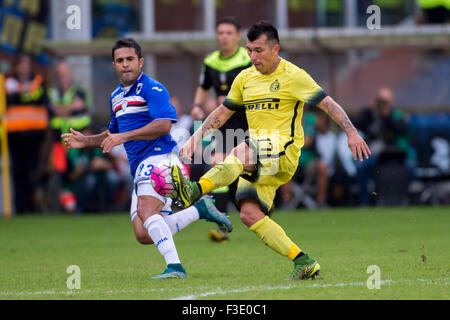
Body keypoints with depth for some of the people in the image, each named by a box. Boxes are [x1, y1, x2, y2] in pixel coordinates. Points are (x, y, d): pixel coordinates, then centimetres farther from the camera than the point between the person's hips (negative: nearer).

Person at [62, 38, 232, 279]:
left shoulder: (152, 89, -7)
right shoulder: (116, 96, 21)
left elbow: (164, 124, -21)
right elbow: (113, 133, 35)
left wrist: (124, 136, -22)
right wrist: (86, 141, 20)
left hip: (159, 157, -9)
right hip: (141, 167, 9)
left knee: (146, 211, -29)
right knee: (143, 235, -3)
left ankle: (175, 266, -33)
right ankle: (200, 209, 8)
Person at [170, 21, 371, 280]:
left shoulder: (293, 76, -1)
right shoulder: (245, 79, 17)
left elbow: (328, 104, -5)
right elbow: (222, 113, 25)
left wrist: (352, 132, -17)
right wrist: (195, 138, 15)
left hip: (284, 154, -6)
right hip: (258, 161, 7)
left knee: (239, 154, -35)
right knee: (249, 213, -13)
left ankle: (194, 191, -55)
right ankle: (304, 263, -9)